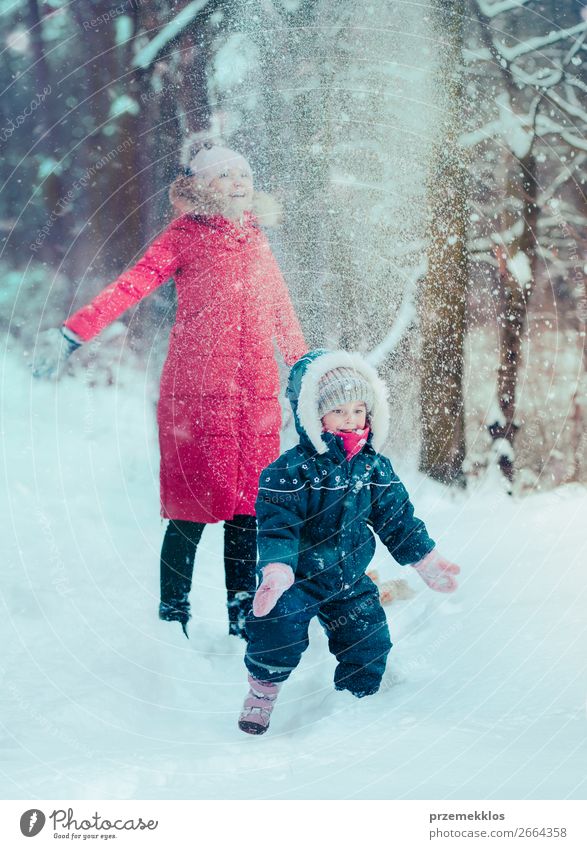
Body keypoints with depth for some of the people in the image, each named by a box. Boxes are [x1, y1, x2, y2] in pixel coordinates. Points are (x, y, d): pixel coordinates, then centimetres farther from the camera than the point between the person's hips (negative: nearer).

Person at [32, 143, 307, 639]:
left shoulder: (256, 240, 17)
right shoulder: (185, 236, 2)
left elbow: (281, 311, 26)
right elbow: (131, 286, -9)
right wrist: (72, 333, -21)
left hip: (256, 393, 4)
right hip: (198, 389, -4)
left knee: (249, 506, 4)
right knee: (194, 508, -4)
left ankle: (243, 616, 14)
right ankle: (173, 616, 8)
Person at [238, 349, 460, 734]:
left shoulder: (376, 468, -2)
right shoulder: (291, 471, -19)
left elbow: (398, 520, 8)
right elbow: (278, 528, -23)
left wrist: (428, 561, 8)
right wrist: (276, 572, -38)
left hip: (351, 581, 5)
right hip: (298, 579, -5)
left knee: (371, 642, 2)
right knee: (281, 622, -26)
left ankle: (355, 696, 29)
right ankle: (262, 690, -2)